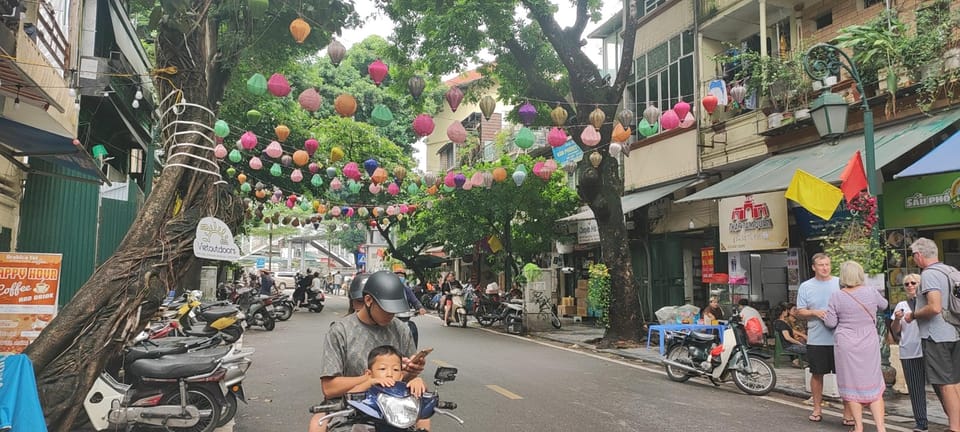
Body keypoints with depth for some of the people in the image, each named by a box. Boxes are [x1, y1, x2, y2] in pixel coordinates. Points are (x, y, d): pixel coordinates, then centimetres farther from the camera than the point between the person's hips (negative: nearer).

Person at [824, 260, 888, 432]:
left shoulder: (836, 296, -9)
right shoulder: (871, 292, -3)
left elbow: (830, 323, -6)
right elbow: (883, 305, 19)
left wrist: (824, 316, 15)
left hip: (846, 346, -2)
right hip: (869, 345, 2)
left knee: (852, 385, 8)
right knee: (874, 385, 9)